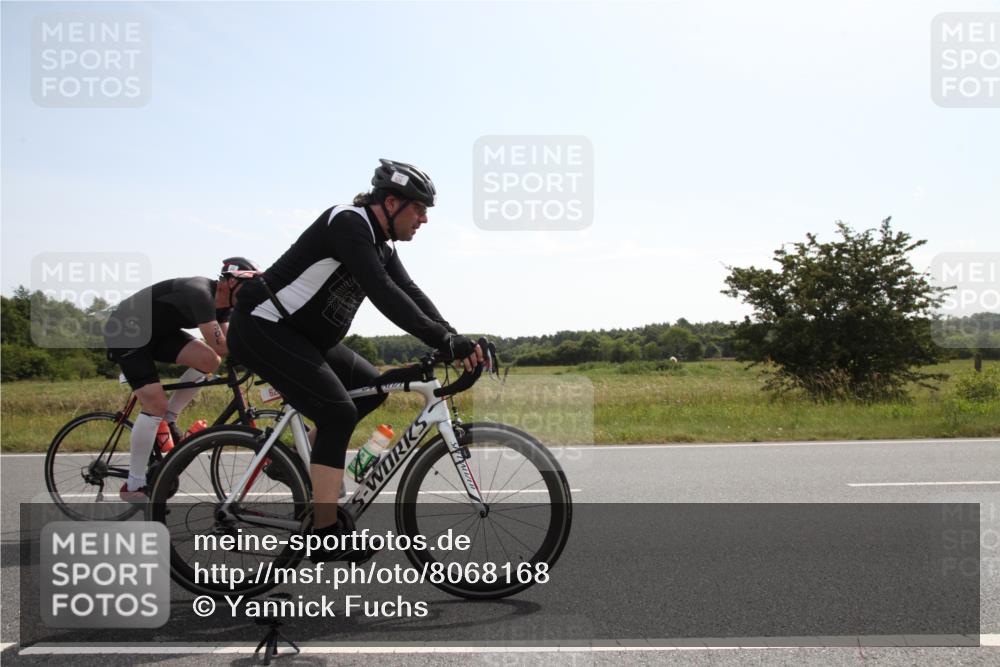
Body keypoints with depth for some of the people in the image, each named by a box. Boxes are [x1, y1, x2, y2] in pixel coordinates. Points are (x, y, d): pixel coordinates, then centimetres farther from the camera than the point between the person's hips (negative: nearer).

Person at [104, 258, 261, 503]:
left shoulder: (222, 302, -2)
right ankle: (133, 486, -7)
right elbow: (220, 347, -36)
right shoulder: (199, 292, -30)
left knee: (209, 360, -13)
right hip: (124, 332, -8)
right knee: (156, 403, -17)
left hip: (156, 331, 8)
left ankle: (167, 420, 6)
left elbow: (229, 346, -5)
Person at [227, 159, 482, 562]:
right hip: (260, 328, -10)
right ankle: (325, 535, -14)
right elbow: (383, 293, -32)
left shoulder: (382, 245, 9)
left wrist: (454, 340, -11)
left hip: (303, 334, 10)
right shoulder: (348, 223, -21)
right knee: (339, 412, -18)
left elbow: (410, 293, 3)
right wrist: (443, 340, -35)